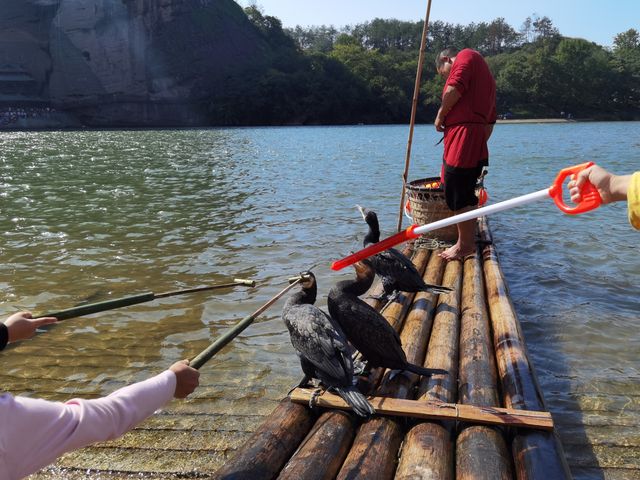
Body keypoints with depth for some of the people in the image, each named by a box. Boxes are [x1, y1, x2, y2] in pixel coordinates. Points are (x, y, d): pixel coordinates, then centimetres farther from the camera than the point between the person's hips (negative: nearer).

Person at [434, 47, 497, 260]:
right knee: (465, 195, 15)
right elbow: (491, 119, 26)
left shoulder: (466, 55, 3)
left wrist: (440, 115, -3)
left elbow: (454, 89, -16)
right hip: (477, 143, 10)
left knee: (457, 195, -3)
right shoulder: (485, 75, 30)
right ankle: (468, 242, 23)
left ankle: (465, 245, 4)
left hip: (462, 135, -10)